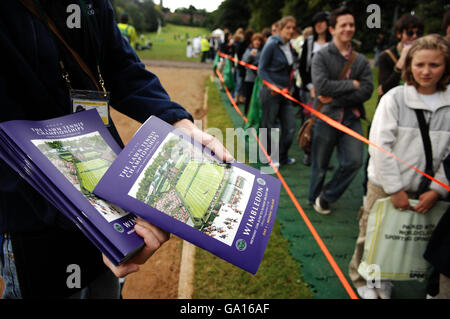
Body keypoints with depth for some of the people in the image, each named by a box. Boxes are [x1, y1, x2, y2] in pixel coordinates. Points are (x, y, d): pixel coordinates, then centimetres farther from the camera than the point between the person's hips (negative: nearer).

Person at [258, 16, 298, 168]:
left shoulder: (290, 47, 11)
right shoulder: (272, 45, -10)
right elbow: (261, 69, -11)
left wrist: (289, 87, 9)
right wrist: (273, 86, -20)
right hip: (271, 92, -7)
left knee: (290, 125, 5)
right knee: (269, 125, 5)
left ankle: (282, 157, 21)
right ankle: (269, 157, 21)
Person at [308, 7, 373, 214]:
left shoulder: (361, 61, 7)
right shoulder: (322, 56, -4)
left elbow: (367, 90, -6)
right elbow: (321, 86, -19)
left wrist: (336, 99, -15)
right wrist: (351, 84, -12)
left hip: (351, 118, 3)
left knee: (354, 161, -7)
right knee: (320, 165, 8)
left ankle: (326, 197, 15)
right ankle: (314, 199, 33)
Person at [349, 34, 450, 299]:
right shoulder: (395, 98, -10)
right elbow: (379, 145, -14)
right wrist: (395, 189, -14)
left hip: (424, 190, 3)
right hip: (385, 186, -2)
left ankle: (385, 278, 39)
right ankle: (363, 278, 36)